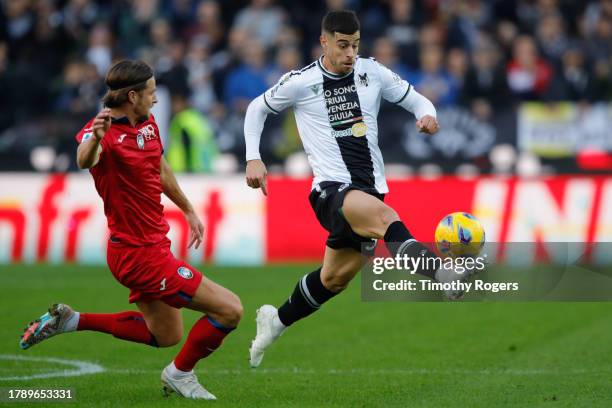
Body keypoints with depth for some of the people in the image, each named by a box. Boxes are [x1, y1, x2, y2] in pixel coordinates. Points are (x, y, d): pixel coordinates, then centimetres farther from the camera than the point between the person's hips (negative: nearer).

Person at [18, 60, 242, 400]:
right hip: (139, 254, -10)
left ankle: (70, 320, 25)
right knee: (230, 310, -9)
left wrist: (189, 210, 34)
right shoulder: (104, 131, -21)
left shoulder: (148, 124, 6)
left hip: (153, 244, 10)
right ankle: (180, 374, 12)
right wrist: (94, 138, -67)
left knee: (165, 336, 25)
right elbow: (86, 160, -45)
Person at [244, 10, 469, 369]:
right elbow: (257, 109, 13)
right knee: (384, 216, -37)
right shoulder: (300, 82, -2)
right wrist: (253, 159, 3)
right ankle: (445, 276, -60)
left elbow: (415, 99, 12)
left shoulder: (372, 72, 4)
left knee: (334, 278, 16)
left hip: (369, 188, 5)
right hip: (332, 189, -5)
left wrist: (427, 114, -12)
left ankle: (276, 321, 42)